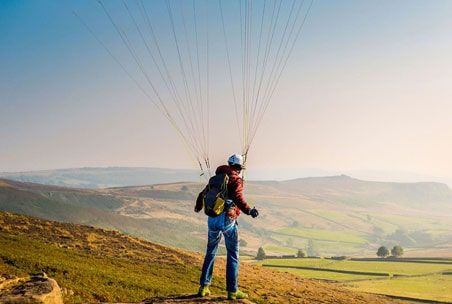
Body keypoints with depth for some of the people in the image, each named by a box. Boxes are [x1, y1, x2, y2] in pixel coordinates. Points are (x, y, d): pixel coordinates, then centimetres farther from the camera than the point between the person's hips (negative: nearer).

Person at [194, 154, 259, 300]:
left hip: (212, 219, 6)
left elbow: (203, 194, 22)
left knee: (210, 253, 19)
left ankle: (204, 287, 22)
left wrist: (198, 206, 40)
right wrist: (248, 210, -32)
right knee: (233, 255, 5)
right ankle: (232, 291, 5)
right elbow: (237, 197, -22)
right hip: (227, 219, -6)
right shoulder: (237, 180, -3)